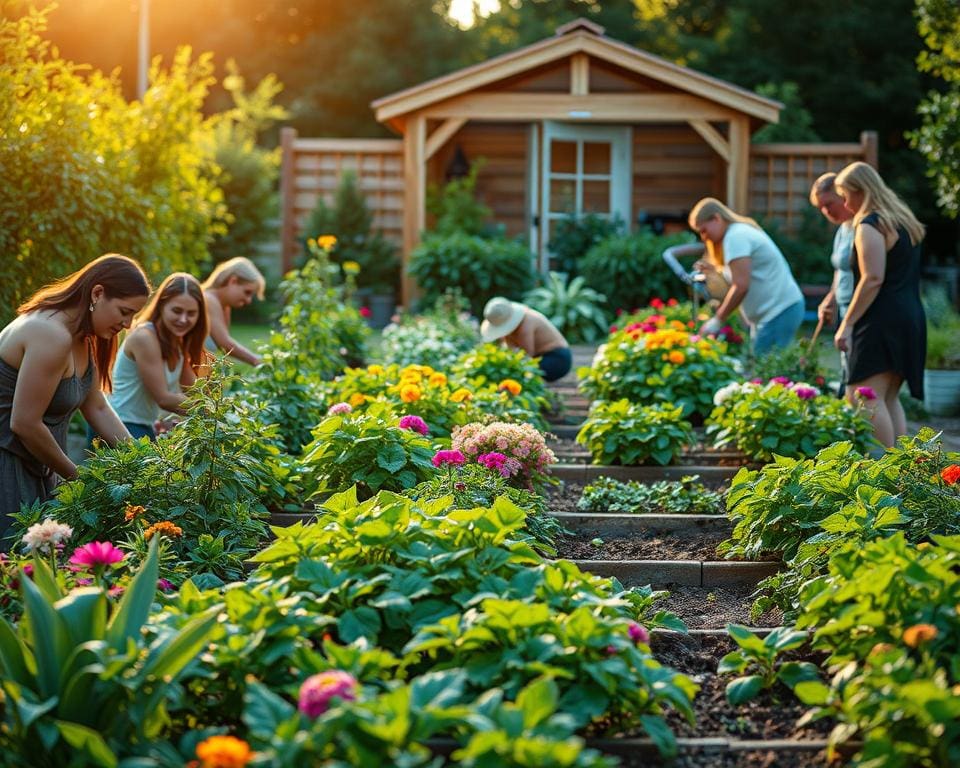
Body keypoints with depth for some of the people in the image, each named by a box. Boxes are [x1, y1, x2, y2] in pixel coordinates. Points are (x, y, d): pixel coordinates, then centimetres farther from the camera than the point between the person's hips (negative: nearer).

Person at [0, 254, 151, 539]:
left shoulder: (82, 338, 7)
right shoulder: (52, 336, -24)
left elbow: (97, 408, 12)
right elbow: (24, 423, -24)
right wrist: (75, 475, -10)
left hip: (33, 468, 10)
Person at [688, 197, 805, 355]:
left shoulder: (735, 237, -12)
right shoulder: (743, 230, 19)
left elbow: (741, 286, -19)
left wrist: (717, 320, -14)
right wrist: (715, 270, 14)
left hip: (779, 312, -10)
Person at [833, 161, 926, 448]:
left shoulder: (870, 226, -11)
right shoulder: (903, 220, 18)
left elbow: (873, 279, -19)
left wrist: (847, 323, -16)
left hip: (882, 322, -10)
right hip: (910, 319, 10)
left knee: (865, 398, -10)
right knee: (889, 399, 14)